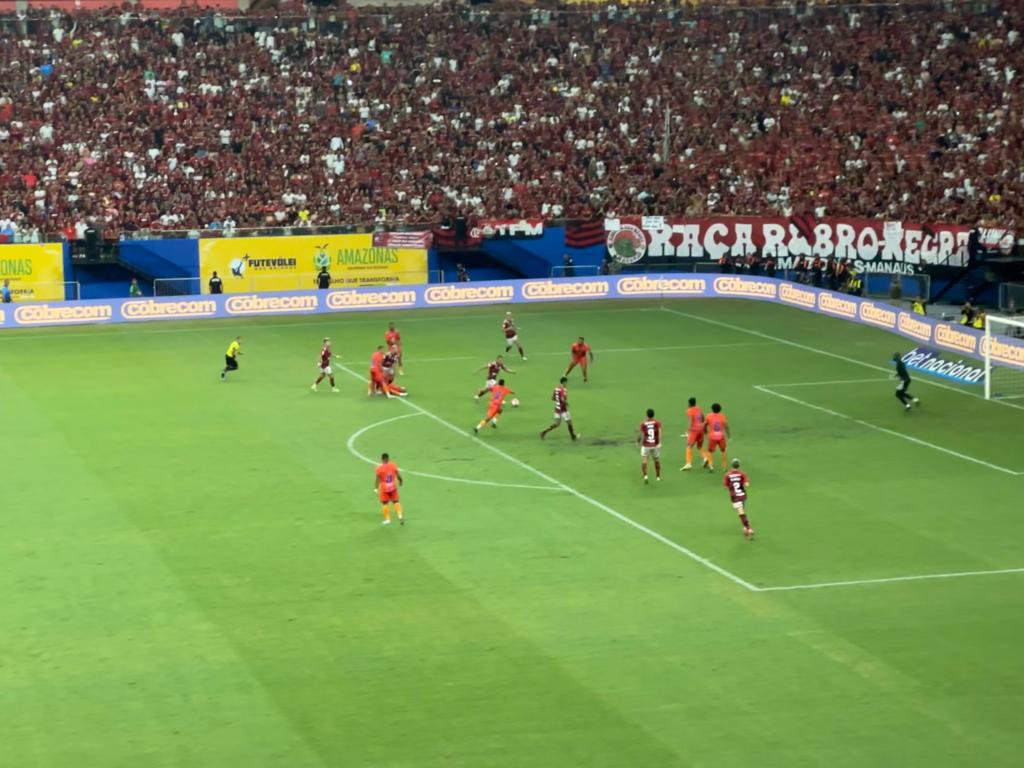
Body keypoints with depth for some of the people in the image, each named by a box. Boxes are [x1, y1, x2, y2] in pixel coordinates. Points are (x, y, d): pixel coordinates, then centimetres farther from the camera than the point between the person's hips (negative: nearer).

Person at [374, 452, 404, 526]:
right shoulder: (393, 465, -7)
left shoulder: (379, 468, -15)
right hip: (393, 487, 3)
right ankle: (400, 516, 0)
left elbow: (377, 479, -13)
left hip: (384, 488, -3)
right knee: (396, 502, 15)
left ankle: (387, 519, 12)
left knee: (384, 503, 11)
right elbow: (398, 475, 2)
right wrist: (400, 481, 21)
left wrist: (376, 489, -7)